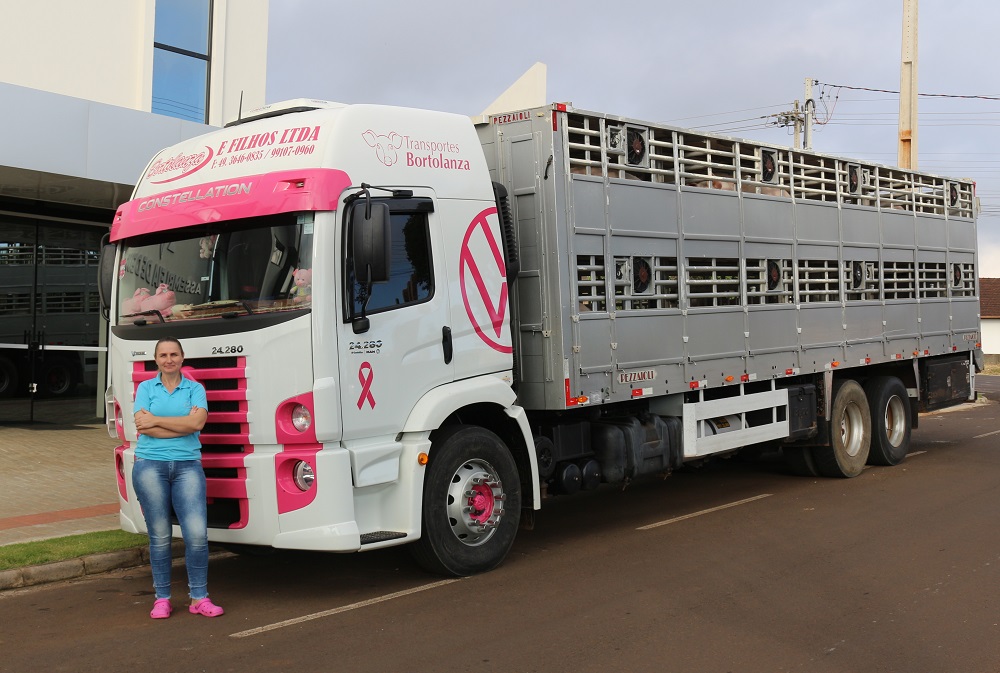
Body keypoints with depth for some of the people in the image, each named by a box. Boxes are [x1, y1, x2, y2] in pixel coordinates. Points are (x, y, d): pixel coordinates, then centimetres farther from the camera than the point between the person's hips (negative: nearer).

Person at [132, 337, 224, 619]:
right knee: (159, 536, 2)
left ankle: (199, 597, 2)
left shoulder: (195, 389, 9)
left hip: (187, 465, 0)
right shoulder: (145, 388, 10)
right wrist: (183, 424, -7)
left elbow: (198, 422, -8)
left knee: (197, 533, -8)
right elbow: (142, 427, -5)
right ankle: (162, 598, 13)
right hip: (150, 465, 0)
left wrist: (156, 420, -7)